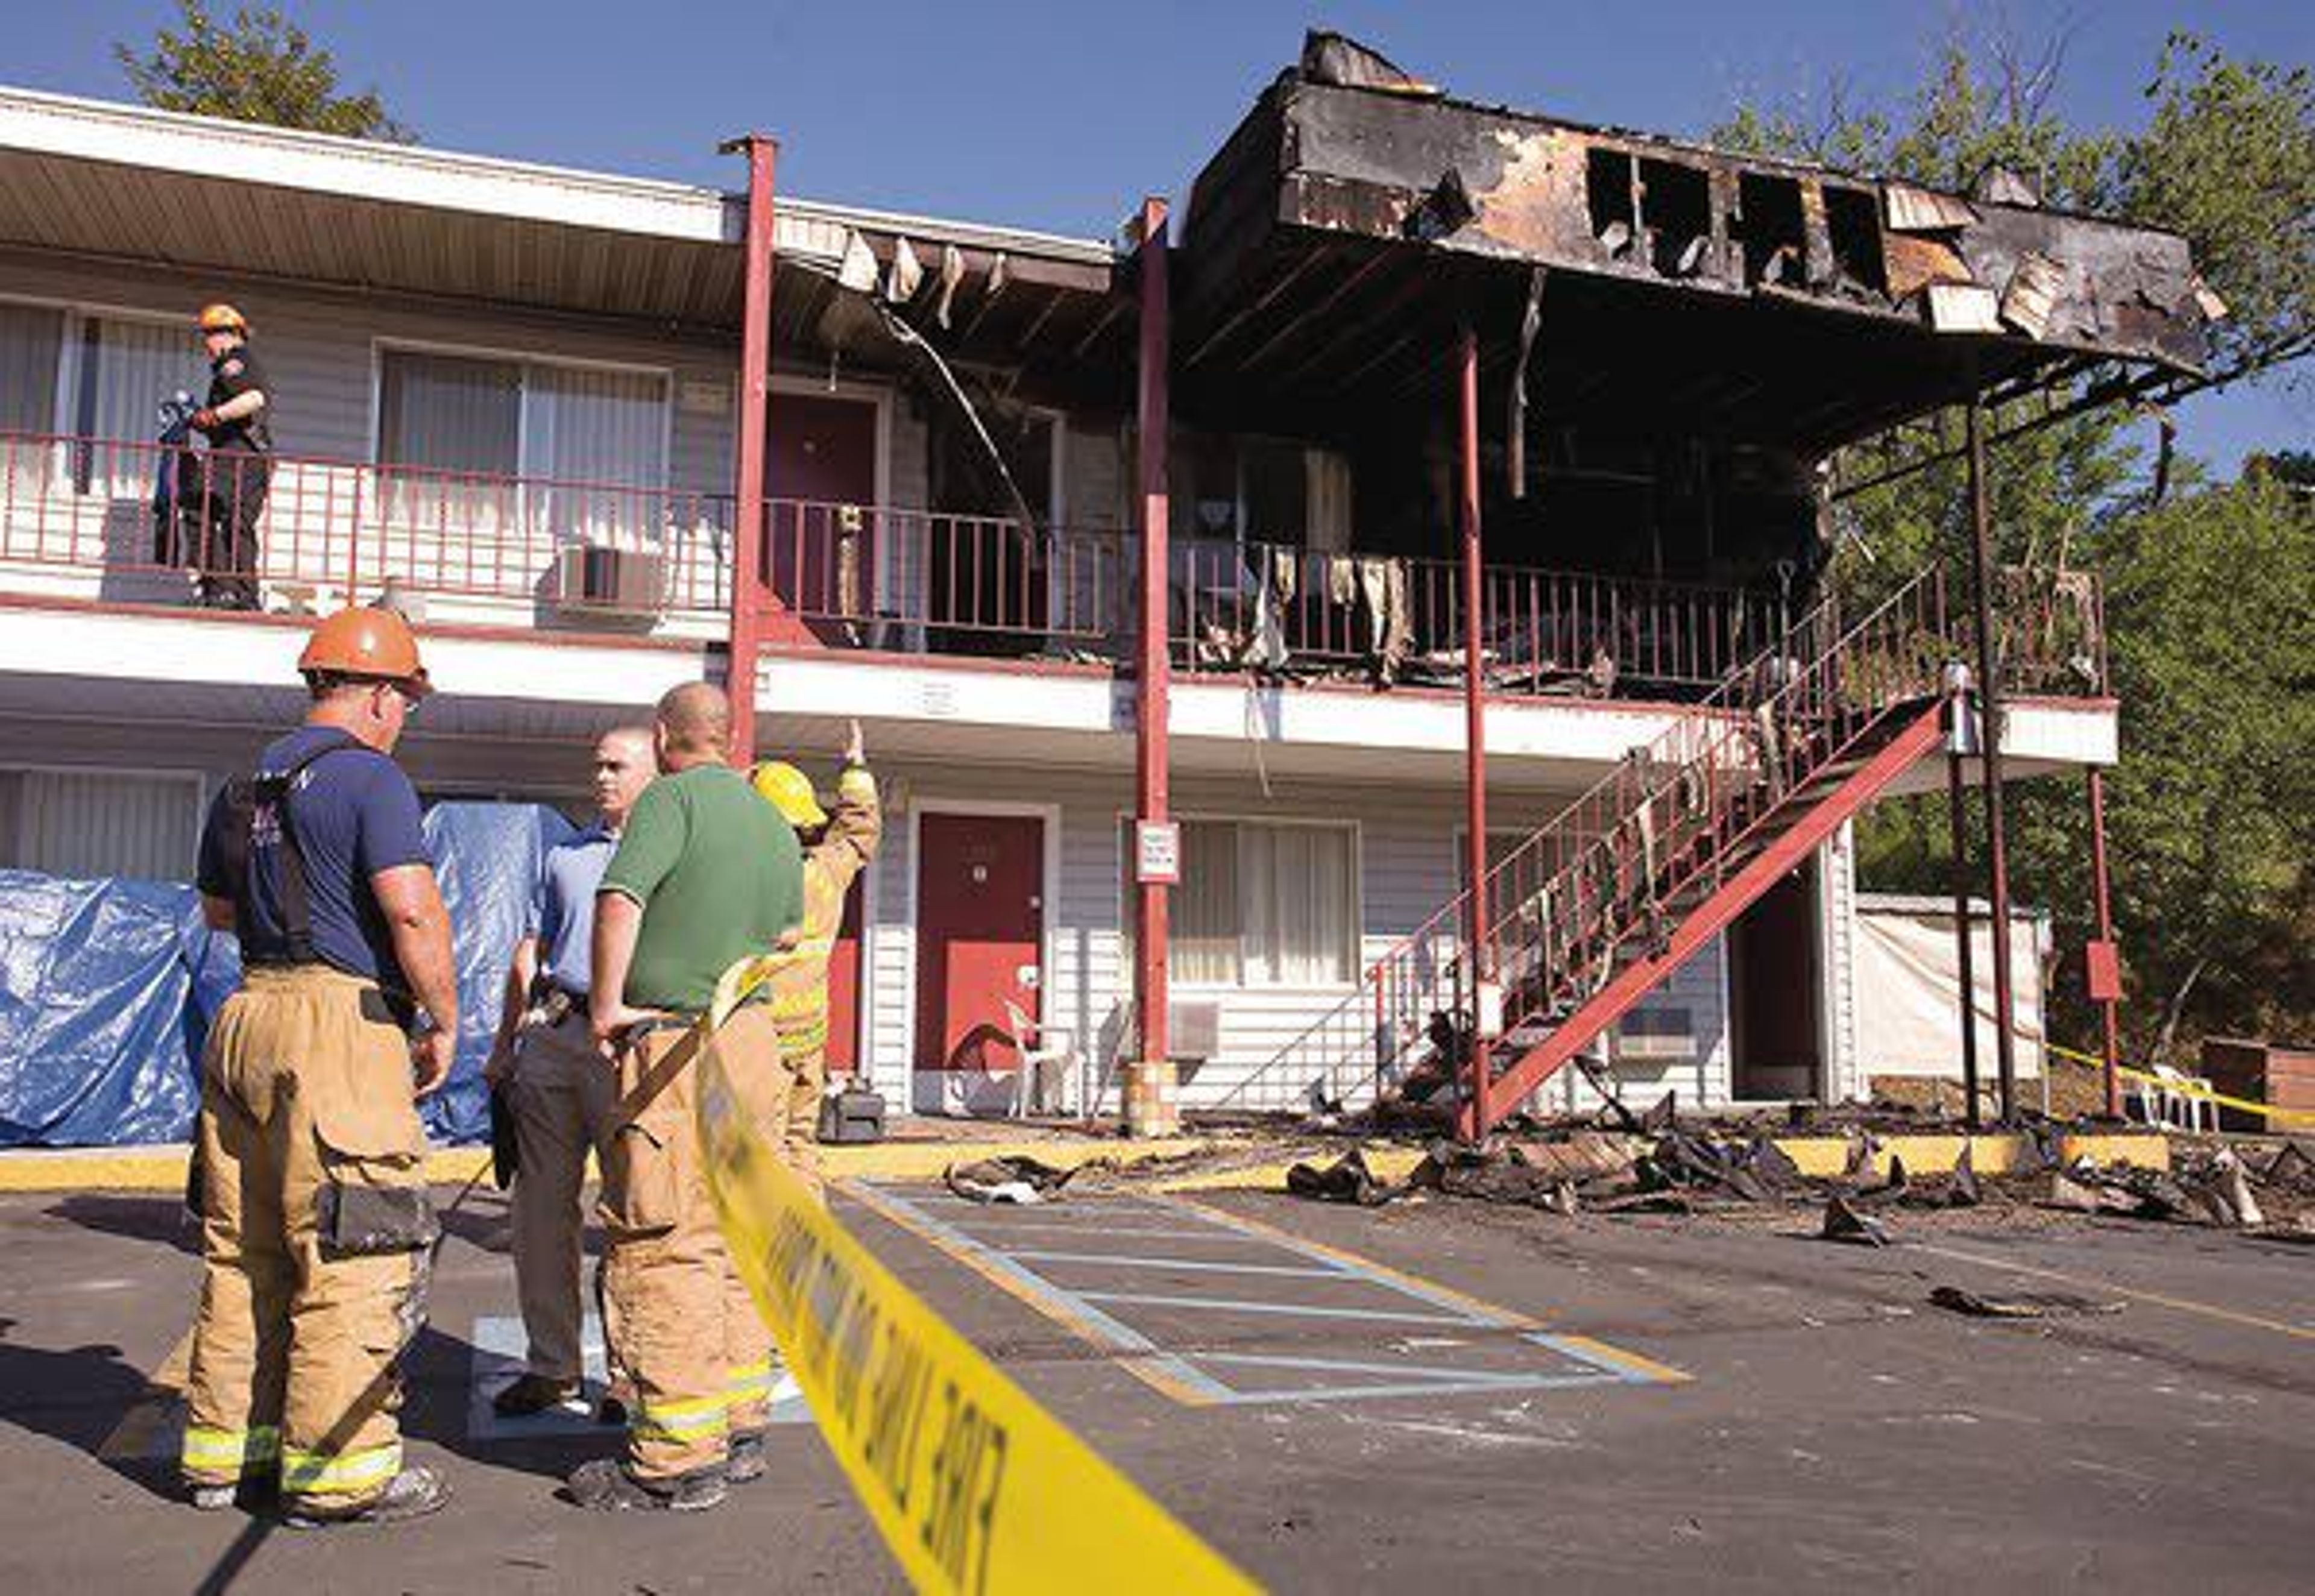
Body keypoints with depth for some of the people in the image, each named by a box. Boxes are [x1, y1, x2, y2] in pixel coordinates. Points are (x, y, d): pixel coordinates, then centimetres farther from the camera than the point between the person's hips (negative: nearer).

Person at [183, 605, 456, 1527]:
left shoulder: (247, 786, 17)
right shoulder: (370, 776, -9)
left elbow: (217, 907, 29)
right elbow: (413, 909, -19)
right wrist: (444, 1021, -10)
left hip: (248, 1018, 9)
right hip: (342, 1023, -9)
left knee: (242, 1249, 15)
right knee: (353, 1254, -2)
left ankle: (226, 1449, 24)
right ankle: (337, 1469, 3)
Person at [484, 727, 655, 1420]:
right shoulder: (566, 854, 21)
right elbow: (531, 952, 23)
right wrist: (506, 1041, 18)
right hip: (549, 1033, 6)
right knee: (542, 1202, 7)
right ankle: (551, 1365, 17)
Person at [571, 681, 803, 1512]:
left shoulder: (673, 797, -7)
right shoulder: (775, 824, 17)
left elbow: (620, 899, -21)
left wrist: (607, 1004, -14)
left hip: (676, 1045, -8)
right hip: (756, 1039, 8)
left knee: (664, 1247, -4)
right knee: (733, 1241, 14)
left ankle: (676, 1458, -1)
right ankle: (739, 1426, 21)